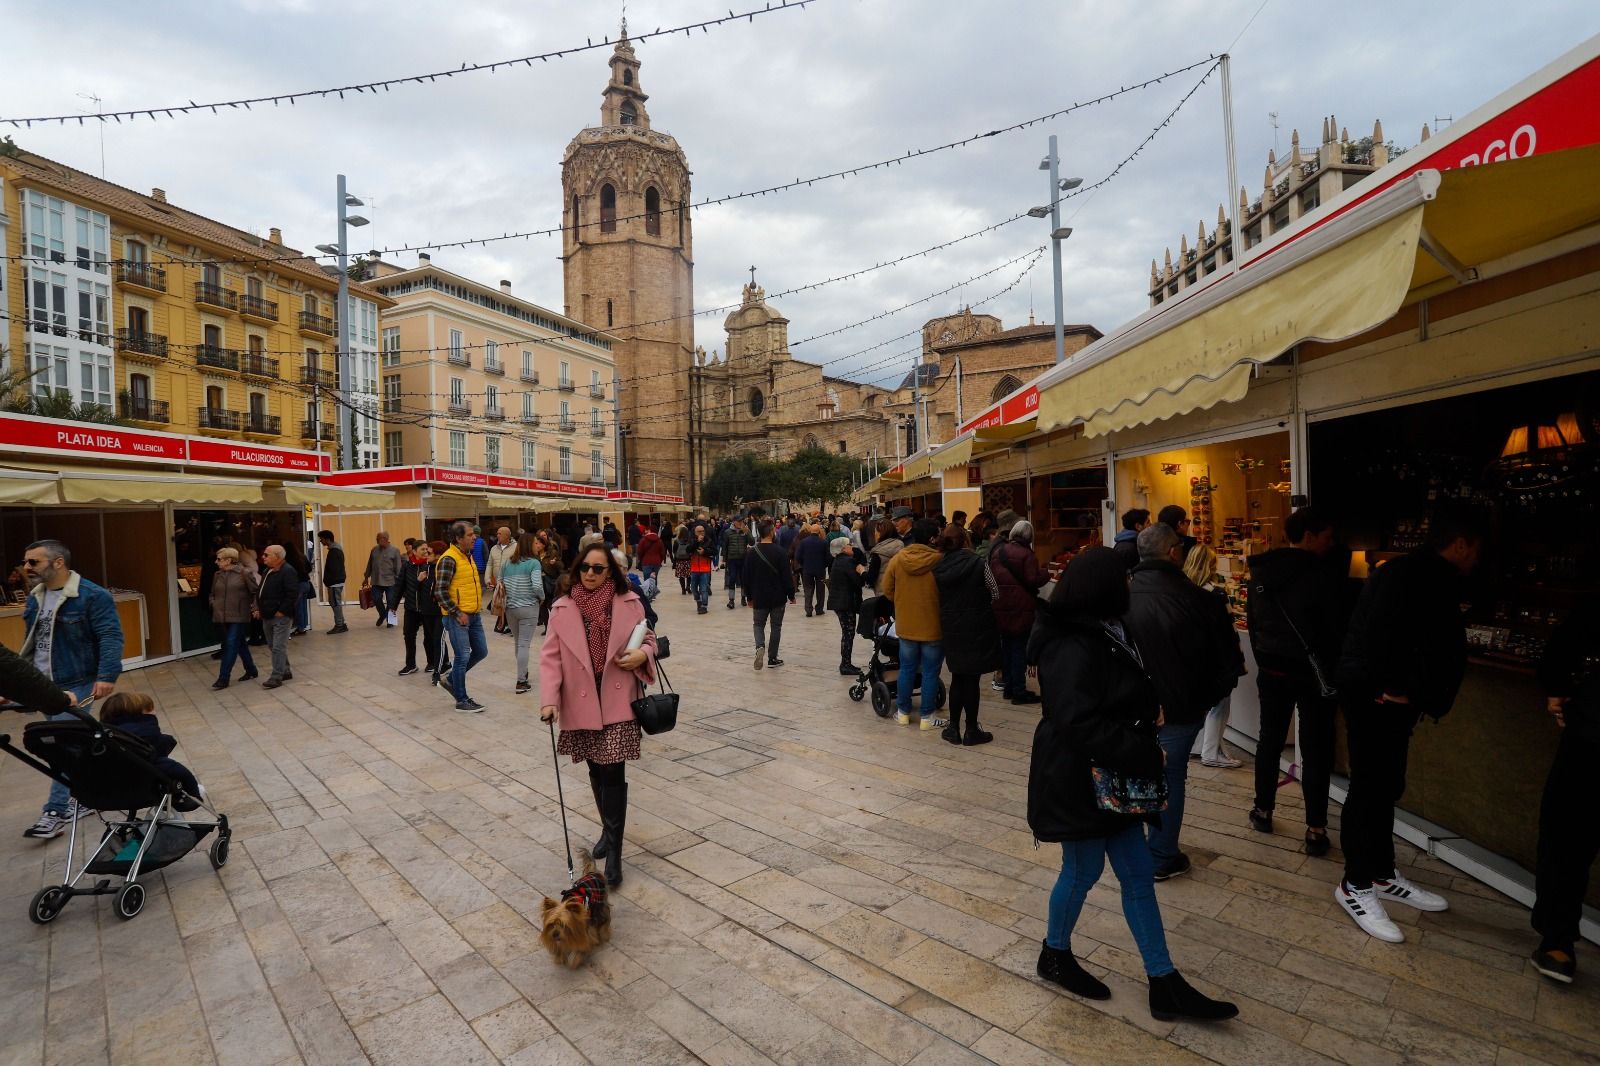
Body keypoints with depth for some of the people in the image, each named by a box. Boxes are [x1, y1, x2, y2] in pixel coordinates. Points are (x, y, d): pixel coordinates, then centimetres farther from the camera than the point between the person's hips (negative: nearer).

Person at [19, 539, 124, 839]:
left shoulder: (92, 596, -16)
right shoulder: (34, 597, 10)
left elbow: (110, 637, -21)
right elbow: (30, 641, 21)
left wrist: (107, 676, -29)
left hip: (75, 684, -8)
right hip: (43, 685, 8)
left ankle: (56, 811, -1)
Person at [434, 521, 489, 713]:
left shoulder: (468, 556, 12)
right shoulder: (449, 559, -16)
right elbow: (440, 591, -20)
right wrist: (457, 613, -18)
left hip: (474, 615, 9)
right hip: (457, 617, -8)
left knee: (481, 652, 13)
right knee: (463, 657, -2)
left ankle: (452, 679, 33)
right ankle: (461, 701, 11)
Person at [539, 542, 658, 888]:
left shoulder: (629, 603, -4)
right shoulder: (563, 607, -3)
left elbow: (648, 638, 8)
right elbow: (551, 656, -3)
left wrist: (642, 654, -15)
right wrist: (550, 698, -13)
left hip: (618, 701, -2)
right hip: (581, 703, 2)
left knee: (613, 771, -5)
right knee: (596, 771, 17)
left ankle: (614, 850, 7)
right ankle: (609, 830, 39)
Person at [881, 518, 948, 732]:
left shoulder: (897, 559, -6)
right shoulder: (939, 561, -18)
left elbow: (887, 589, 2)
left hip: (906, 624, 4)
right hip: (933, 625, -4)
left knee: (906, 669, 16)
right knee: (930, 672, 8)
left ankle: (903, 712, 26)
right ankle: (927, 717, 16)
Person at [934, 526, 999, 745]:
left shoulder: (938, 569, -4)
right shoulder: (978, 564, -13)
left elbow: (938, 598, 2)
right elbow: (995, 594, -3)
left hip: (951, 628, 4)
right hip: (977, 628, -3)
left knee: (957, 677, 16)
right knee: (972, 679, 4)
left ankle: (953, 728, 21)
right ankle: (971, 731, 14)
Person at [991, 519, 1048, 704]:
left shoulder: (997, 551, 7)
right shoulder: (1026, 554, -13)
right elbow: (1033, 580, -17)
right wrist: (1045, 573, 0)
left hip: (1001, 608, 6)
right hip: (1021, 609, -6)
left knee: (1006, 646, 14)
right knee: (1019, 648, 0)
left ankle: (1009, 686, 22)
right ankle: (1019, 691, 4)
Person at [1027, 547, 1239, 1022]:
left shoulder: (1102, 635, 4)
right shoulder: (1073, 649, -27)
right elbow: (1081, 724, -31)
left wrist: (1149, 708, -1)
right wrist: (1146, 755, -23)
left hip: (1115, 777, 9)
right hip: (1078, 781, -9)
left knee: (1138, 873, 16)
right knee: (1083, 871, 11)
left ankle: (1165, 983, 31)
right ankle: (1054, 955, 36)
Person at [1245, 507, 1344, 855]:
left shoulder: (1261, 570, 1)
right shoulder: (1325, 574, -16)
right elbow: (1336, 628, -12)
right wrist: (1335, 672, 0)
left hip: (1271, 669, 5)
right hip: (1313, 671, -5)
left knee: (1270, 738, 17)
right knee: (1316, 749, 5)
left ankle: (1263, 811, 28)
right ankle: (1315, 830, 11)